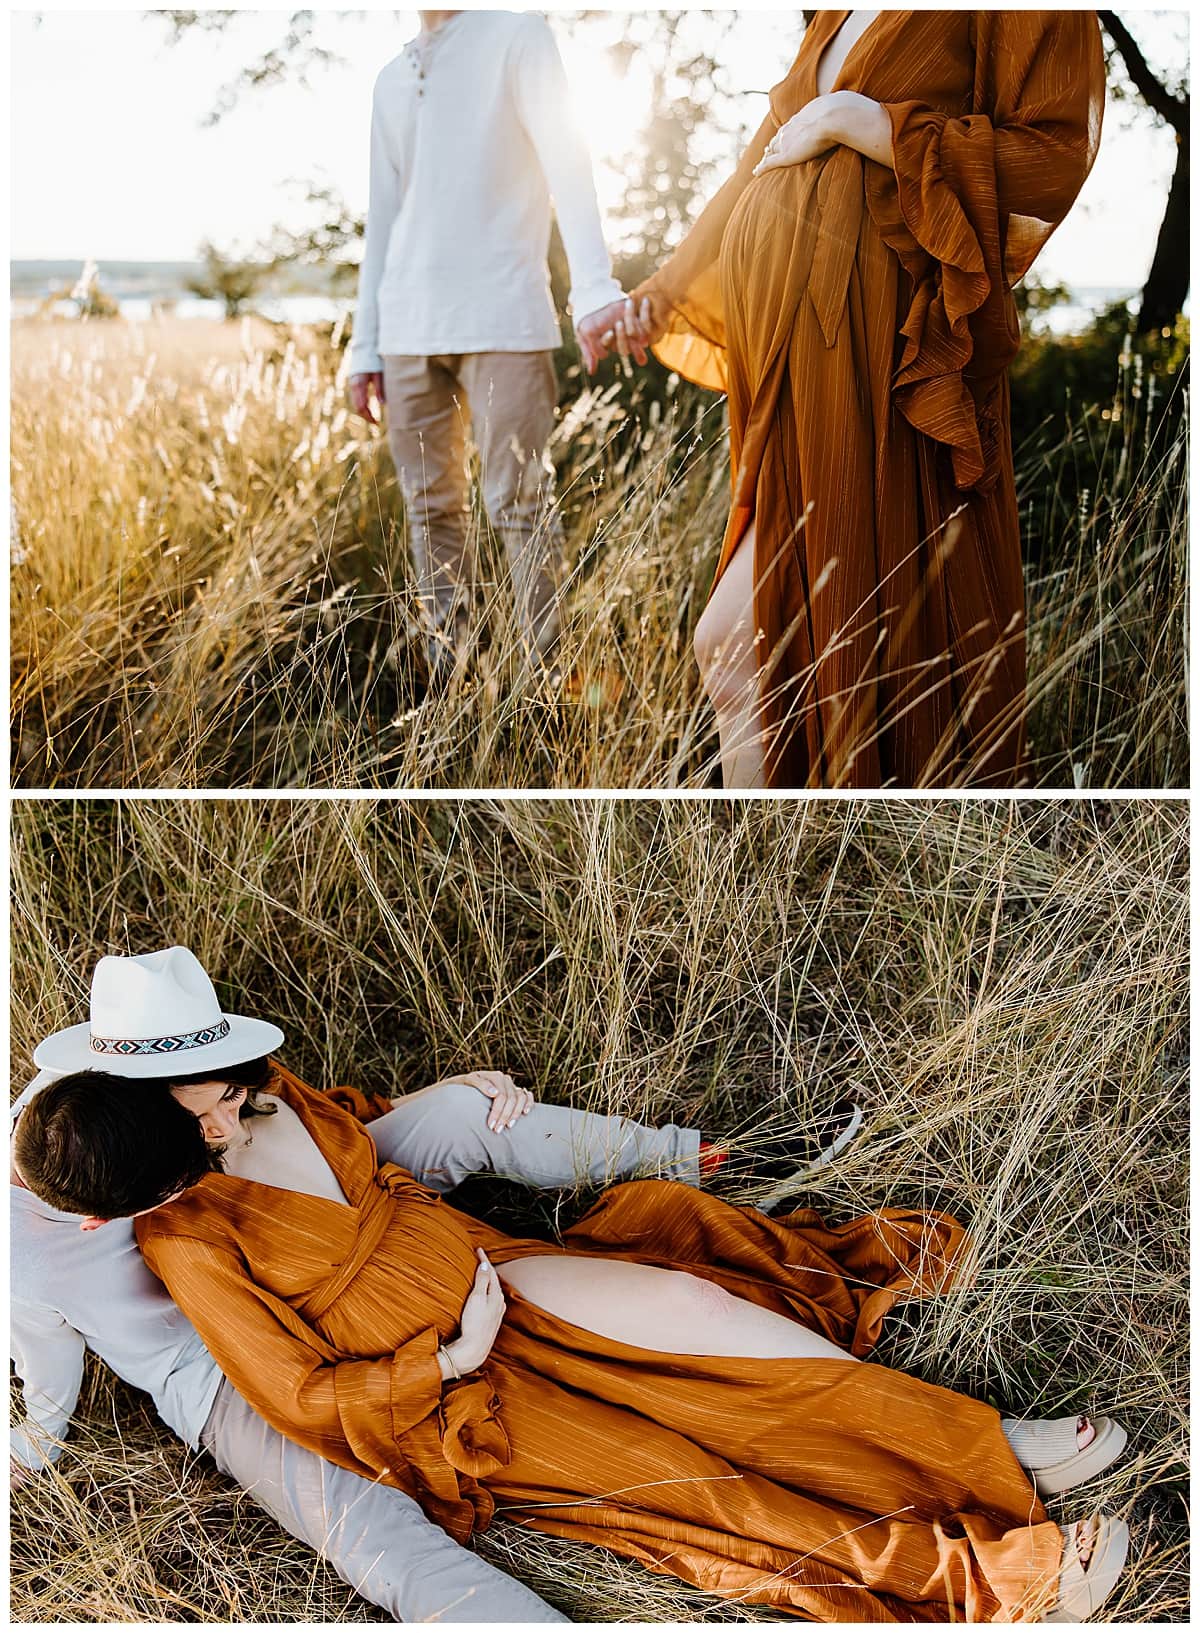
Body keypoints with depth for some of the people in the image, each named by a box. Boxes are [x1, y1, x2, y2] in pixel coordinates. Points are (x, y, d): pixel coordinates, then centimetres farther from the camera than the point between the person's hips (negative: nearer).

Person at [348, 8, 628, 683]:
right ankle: (447, 675, 12)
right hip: (409, 329, 6)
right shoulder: (391, 81, 22)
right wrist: (365, 346, 16)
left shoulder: (516, 34, 5)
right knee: (431, 506, 5)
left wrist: (596, 290, -20)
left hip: (501, 321, -6)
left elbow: (567, 163, -7)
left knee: (520, 505, -8)